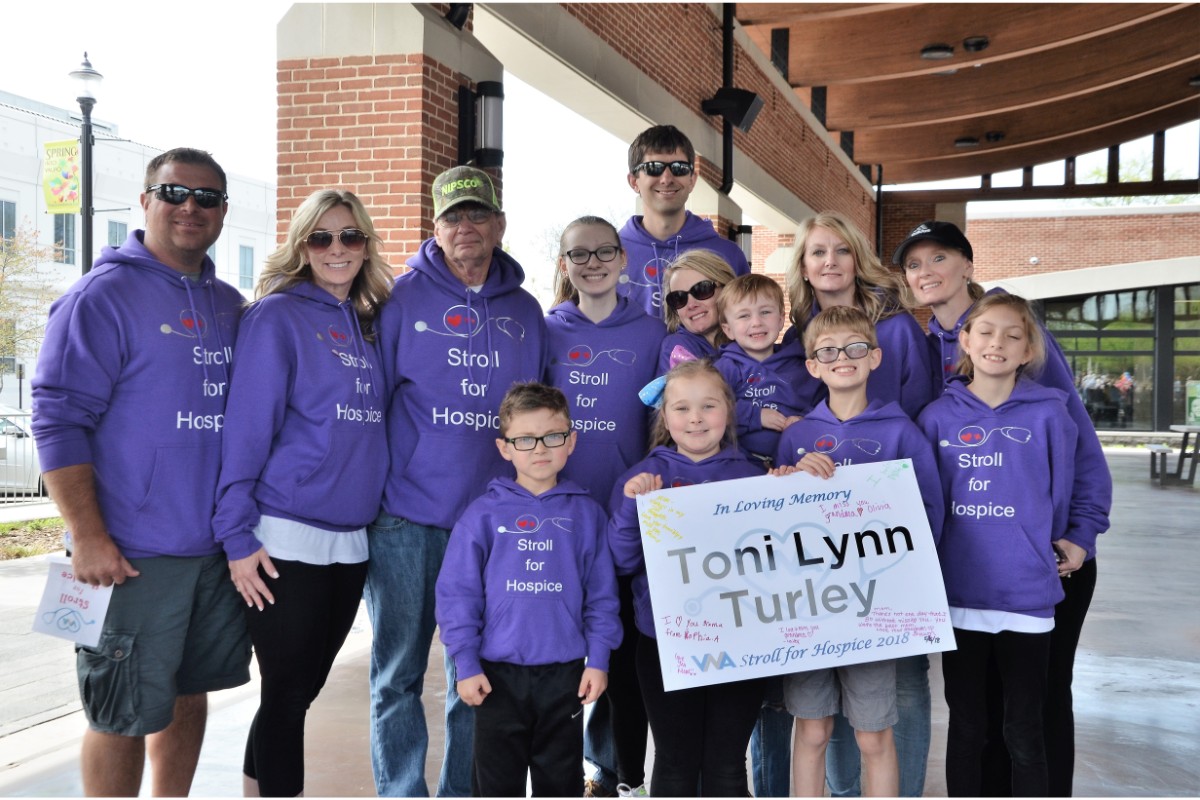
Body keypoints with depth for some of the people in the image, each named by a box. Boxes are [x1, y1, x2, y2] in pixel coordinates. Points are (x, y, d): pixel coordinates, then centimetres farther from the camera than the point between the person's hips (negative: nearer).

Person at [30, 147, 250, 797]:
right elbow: (58, 419, -13)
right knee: (124, 714, 1)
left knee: (190, 693, 16)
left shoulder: (230, 306, 12)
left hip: (218, 549, 7)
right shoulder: (103, 295, -8)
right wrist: (88, 537, -19)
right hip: (132, 554, -7)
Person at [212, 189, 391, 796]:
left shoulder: (369, 325, 13)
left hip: (350, 540, 6)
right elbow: (246, 427, -11)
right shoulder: (278, 315, -6)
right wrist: (237, 537, -15)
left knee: (301, 689, 13)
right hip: (286, 540, -6)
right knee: (288, 693, 0)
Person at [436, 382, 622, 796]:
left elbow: (601, 594, 5)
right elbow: (456, 592, -2)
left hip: (566, 673, 1)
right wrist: (466, 663, -6)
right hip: (498, 673, -1)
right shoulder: (484, 514, -2)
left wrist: (598, 659, -1)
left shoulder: (587, 514, 3)